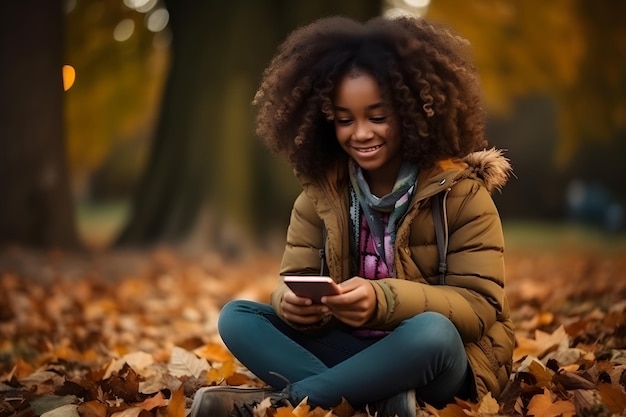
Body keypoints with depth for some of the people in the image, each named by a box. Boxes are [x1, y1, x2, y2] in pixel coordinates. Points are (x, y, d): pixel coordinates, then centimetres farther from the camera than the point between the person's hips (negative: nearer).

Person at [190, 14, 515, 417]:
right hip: (350, 354, 4)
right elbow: (296, 280, 0)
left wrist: (384, 300, -33)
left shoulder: (461, 191, -9)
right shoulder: (319, 193, 3)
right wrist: (293, 303, -28)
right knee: (237, 317, -14)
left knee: (431, 332, -38)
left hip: (437, 359, -4)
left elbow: (481, 306, -15)